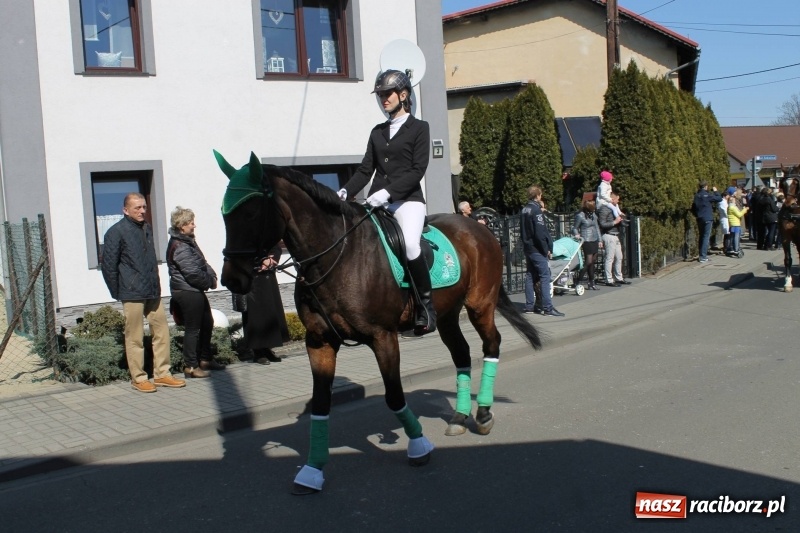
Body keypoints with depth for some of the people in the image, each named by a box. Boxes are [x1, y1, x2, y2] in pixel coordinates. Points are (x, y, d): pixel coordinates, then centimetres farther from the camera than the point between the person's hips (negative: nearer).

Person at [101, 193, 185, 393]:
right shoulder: (116, 232, -7)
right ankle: (138, 378, 10)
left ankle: (162, 374, 16)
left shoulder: (147, 228, 14)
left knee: (162, 331, 7)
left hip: (153, 293, 7)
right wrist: (118, 293, -5)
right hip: (132, 294, -7)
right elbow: (108, 266, -7)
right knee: (135, 338, 1)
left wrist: (156, 284, 14)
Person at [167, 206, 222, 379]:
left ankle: (205, 359, 29)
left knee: (207, 324, 18)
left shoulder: (187, 241, 14)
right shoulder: (179, 246, -18)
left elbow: (202, 263, 15)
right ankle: (191, 366, 4)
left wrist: (212, 276, -2)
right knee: (192, 329, -4)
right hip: (187, 292, -11)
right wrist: (210, 282, -10)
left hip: (195, 291, 11)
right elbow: (192, 272, -23)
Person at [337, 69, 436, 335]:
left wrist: (388, 191, -20)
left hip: (407, 200, -6)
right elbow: (365, 169, 13)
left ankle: (426, 305, -14)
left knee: (410, 243, -31)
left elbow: (418, 170, -7)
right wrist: (345, 192, -5)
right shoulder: (377, 132, 19)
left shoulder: (419, 128, 4)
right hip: (377, 202, 6)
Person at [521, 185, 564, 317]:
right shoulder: (536, 210, -14)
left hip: (527, 248, 9)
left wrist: (525, 245, 16)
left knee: (531, 277, 13)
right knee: (545, 277, -8)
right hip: (537, 249, -9)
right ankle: (547, 308, -10)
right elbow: (540, 233, -20)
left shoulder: (525, 209, 12)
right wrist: (547, 249, -13)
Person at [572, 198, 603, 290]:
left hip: (595, 240, 6)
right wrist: (577, 235, -18)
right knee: (588, 262, -12)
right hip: (586, 241, -6)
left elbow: (597, 227, 17)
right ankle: (577, 281, -6)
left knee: (592, 262, 8)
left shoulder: (593, 214, 10)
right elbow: (575, 228, 1)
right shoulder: (580, 216, -7)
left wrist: (599, 240, 16)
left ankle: (592, 283, 12)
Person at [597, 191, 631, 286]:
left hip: (616, 236, 10)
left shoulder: (613, 208, 19)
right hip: (609, 236, -10)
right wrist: (615, 222, -17)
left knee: (619, 257, 14)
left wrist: (620, 220, 5)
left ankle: (619, 278, 24)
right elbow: (602, 224, -19)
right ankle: (609, 280, -3)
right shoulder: (604, 209, -10)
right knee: (609, 259, -6)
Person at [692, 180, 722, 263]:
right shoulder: (707, 195, -13)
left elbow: (693, 207, 13)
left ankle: (702, 255, 18)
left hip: (699, 219, 6)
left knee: (701, 236, 15)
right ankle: (703, 256, -9)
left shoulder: (696, 195, 6)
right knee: (706, 237, -4)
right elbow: (719, 199, -9)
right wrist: (715, 191, 5)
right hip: (707, 219, -6)